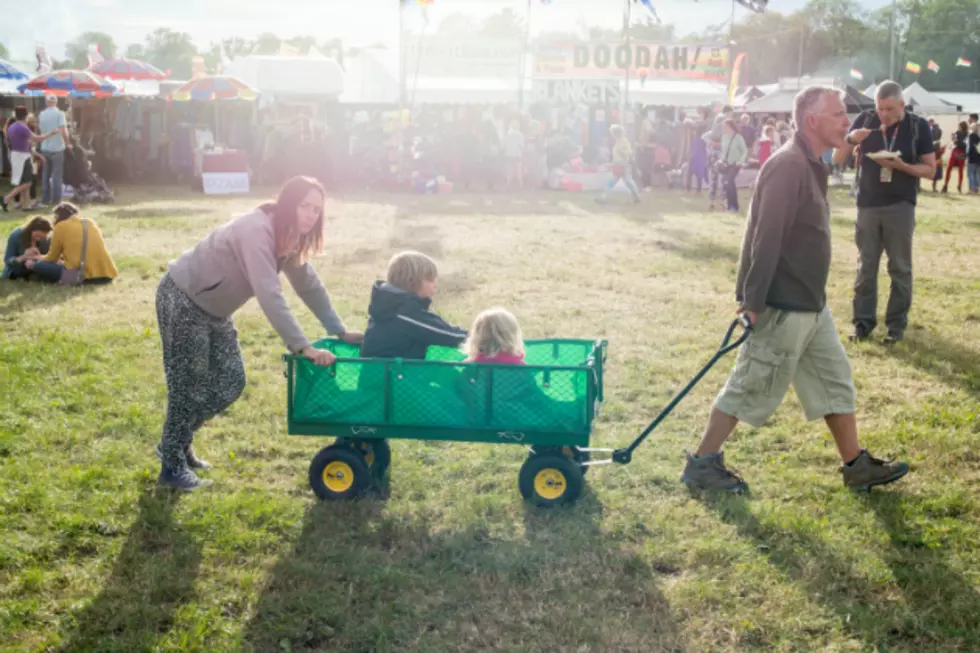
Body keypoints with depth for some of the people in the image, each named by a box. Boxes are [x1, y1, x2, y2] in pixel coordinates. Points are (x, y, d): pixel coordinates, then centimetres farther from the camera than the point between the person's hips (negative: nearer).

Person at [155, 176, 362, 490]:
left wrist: (340, 331, 1)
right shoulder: (257, 231, -32)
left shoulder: (289, 237, -3)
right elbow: (270, 297, -39)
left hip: (213, 307, 9)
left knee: (230, 383, 8)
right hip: (182, 300, -9)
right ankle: (172, 465, 13)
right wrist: (304, 348, -41)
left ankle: (177, 443, 27)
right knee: (189, 386, -3)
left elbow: (309, 285, 5)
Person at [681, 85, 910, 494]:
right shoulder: (789, 166, -20)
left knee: (835, 380, 15)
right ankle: (702, 465, 12)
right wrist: (753, 300, -24)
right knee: (752, 386, 0)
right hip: (783, 307, -10)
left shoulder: (811, 165, 12)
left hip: (810, 304, 10)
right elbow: (767, 238, -24)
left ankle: (856, 466, 27)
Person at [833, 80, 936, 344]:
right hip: (867, 204, 2)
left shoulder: (918, 126, -4)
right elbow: (837, 159, 2)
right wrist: (850, 139, -18)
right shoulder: (865, 120, -1)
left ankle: (897, 323, 11)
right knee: (866, 266, 6)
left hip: (900, 206, -2)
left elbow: (930, 169, -2)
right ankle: (863, 320, 13)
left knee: (899, 267, 4)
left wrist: (901, 166, -19)